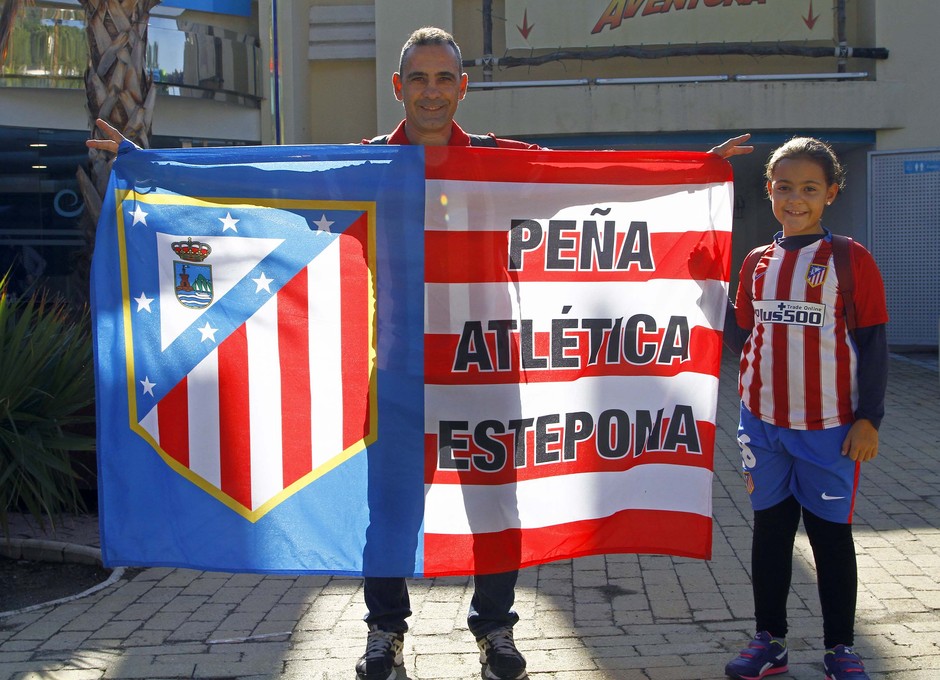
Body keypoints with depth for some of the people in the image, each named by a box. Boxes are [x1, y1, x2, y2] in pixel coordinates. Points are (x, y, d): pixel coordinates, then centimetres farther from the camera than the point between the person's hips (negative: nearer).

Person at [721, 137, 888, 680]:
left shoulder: (852, 260, -6)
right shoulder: (758, 263, 7)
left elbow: (873, 343, -6)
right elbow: (741, 337, 9)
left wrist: (869, 418, -9)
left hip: (829, 428, -4)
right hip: (765, 424, 4)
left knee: (831, 533, 7)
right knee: (770, 529, 12)